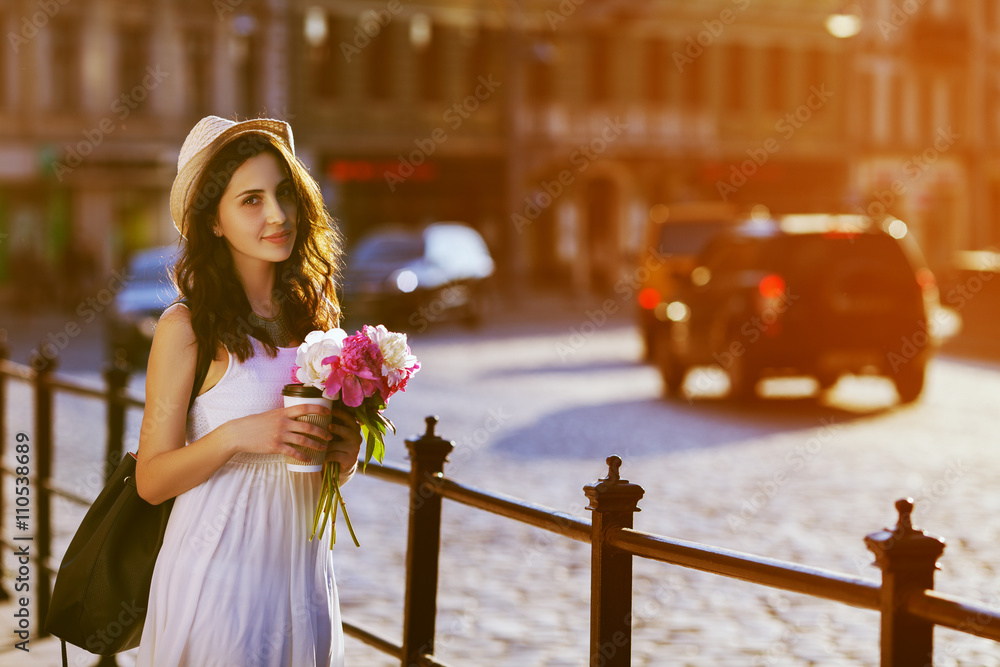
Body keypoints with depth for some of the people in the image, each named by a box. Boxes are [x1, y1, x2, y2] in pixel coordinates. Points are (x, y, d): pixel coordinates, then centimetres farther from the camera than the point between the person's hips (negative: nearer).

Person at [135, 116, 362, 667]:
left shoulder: (317, 316, 5)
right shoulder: (187, 327, -11)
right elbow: (151, 480, -10)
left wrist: (346, 453, -5)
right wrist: (236, 435, -24)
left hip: (303, 573, 5)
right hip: (218, 575, -5)